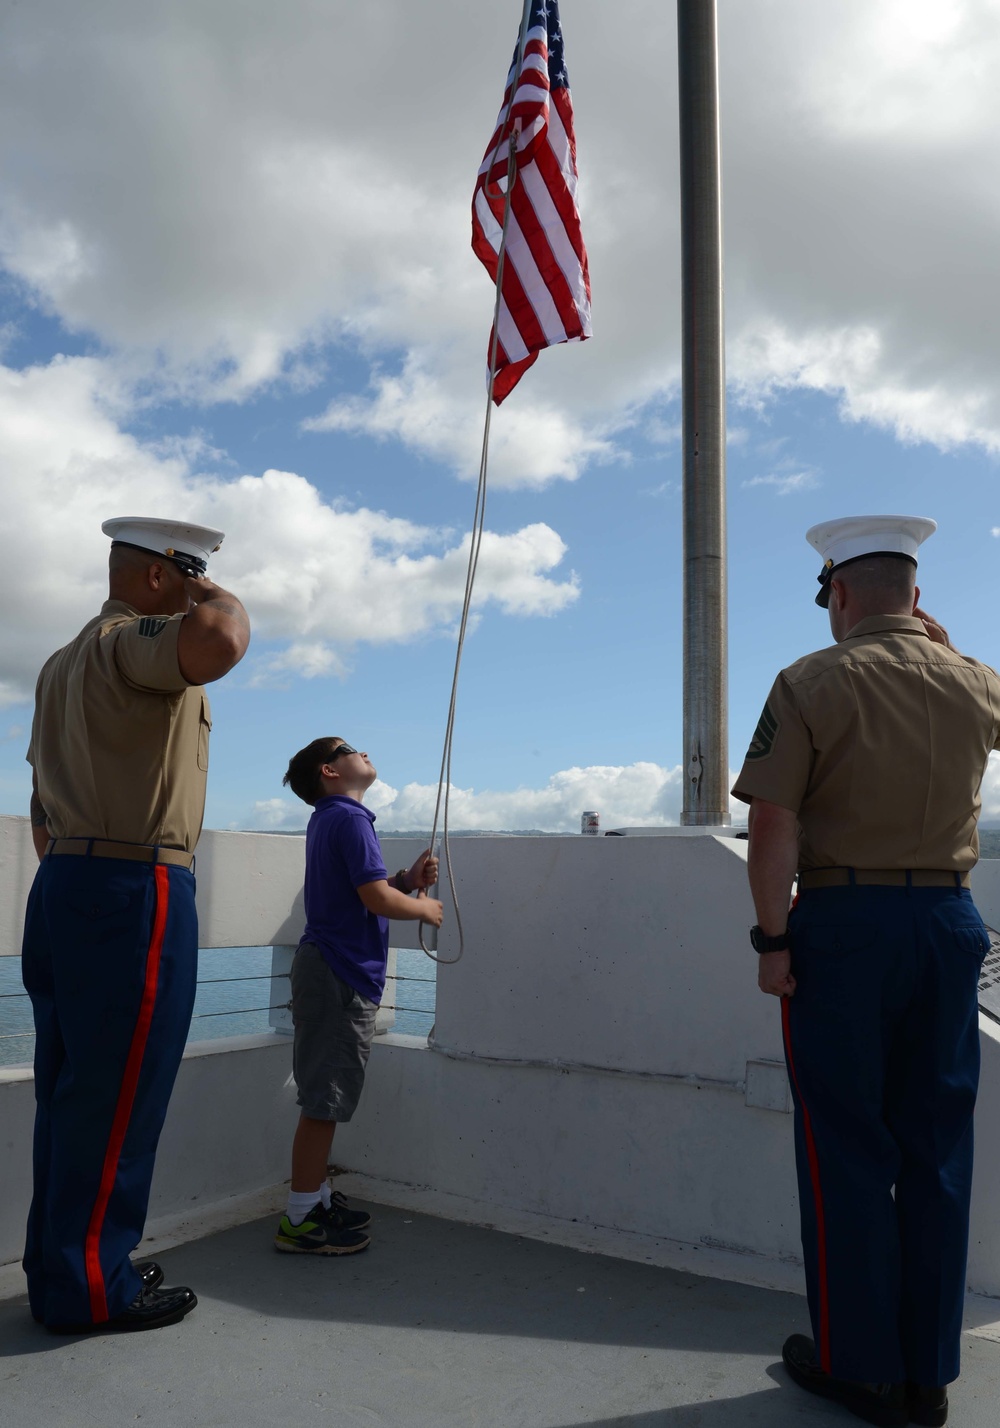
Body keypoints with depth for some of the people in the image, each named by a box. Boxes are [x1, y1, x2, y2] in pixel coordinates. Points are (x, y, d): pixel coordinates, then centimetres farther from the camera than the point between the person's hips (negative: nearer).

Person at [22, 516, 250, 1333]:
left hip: (65, 887, 10)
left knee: (71, 1091, 16)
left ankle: (61, 1265, 27)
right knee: (116, 1097, 0)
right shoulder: (135, 641, -11)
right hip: (135, 893, -10)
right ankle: (91, 1288, 12)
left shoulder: (65, 663, 20)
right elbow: (220, 643, -36)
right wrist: (216, 598, -14)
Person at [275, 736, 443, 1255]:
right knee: (323, 1101, -3)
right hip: (341, 976, -10)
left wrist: (407, 880, 5)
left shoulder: (329, 819, 17)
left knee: (324, 1098, 17)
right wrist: (426, 907, -5)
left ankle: (316, 1199, 28)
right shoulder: (349, 818, -14)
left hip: (328, 968, 10)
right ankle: (300, 1221, 5)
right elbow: (378, 900, -21)